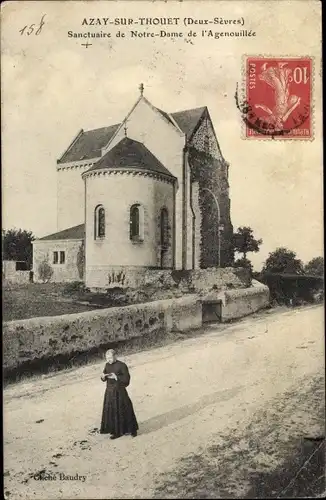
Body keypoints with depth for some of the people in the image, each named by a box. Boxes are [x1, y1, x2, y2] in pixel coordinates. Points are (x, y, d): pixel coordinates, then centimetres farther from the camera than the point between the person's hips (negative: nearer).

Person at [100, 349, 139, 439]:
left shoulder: (122, 366, -14)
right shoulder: (107, 365, 4)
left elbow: (127, 379, -16)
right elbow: (104, 379, 10)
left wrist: (116, 377, -26)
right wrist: (103, 377, -13)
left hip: (119, 391, -5)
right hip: (110, 391, 6)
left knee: (124, 411, 4)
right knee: (112, 412, 9)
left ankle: (132, 429, 23)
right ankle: (116, 432, 22)